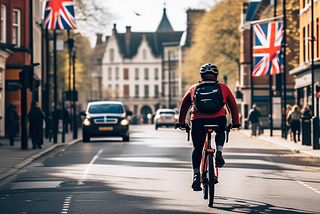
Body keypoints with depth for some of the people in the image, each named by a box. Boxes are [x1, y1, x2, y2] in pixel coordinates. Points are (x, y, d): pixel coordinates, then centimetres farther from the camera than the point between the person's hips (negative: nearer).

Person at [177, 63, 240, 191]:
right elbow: (233, 105, 25)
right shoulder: (223, 88, 20)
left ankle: (196, 176, 5)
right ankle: (219, 153, 7)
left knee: (197, 148, 16)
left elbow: (184, 105, 30)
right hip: (218, 120, 0)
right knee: (220, 132, 33)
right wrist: (235, 122, 36)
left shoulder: (194, 88, 23)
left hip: (197, 120, 1)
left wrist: (181, 122, 40)